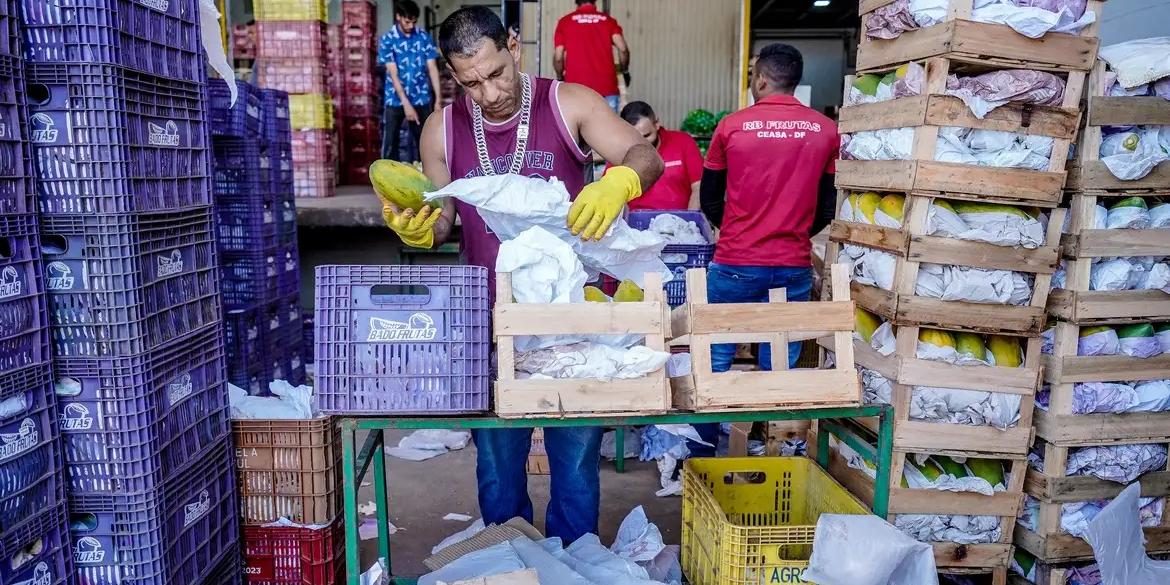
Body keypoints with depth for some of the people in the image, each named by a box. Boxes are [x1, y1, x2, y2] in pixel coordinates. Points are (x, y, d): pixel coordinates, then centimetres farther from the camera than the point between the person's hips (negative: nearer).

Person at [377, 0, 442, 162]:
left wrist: (438, 99, -9)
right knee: (390, 144, 1)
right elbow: (393, 74, -13)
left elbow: (432, 69, -1)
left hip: (421, 99, 2)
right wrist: (406, 104, -21)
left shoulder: (424, 37, 0)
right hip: (395, 100, -2)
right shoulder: (387, 40, -7)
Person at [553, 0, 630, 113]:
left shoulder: (565, 21, 9)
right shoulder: (608, 20, 11)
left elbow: (558, 57, 2)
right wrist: (625, 71, 14)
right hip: (607, 86, 1)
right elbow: (623, 48, -3)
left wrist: (560, 77, 20)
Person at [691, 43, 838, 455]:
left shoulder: (732, 126, -3)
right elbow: (828, 207, 9)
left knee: (716, 362, 8)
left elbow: (709, 200, 6)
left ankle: (702, 457, 14)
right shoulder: (825, 131, 2)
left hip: (735, 265, -2)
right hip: (794, 267, 2)